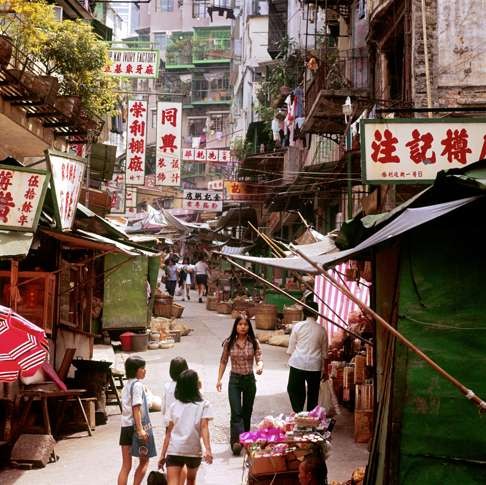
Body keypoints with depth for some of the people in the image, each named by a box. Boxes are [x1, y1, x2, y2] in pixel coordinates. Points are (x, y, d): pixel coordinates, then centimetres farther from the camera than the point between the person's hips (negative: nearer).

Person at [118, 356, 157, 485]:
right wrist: (140, 429, -21)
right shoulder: (137, 384, -11)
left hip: (125, 427, 8)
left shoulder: (127, 385, 15)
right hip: (136, 426, -8)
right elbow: (136, 408, -17)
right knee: (144, 461, 8)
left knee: (126, 466, 6)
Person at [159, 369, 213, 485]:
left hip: (173, 451, 0)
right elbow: (204, 428, -11)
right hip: (194, 451, 0)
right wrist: (208, 449, -19)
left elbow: (169, 432, 7)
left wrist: (163, 455, 10)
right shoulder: (203, 405, 2)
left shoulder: (174, 405, 8)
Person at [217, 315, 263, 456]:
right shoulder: (229, 342, -2)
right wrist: (219, 379, 1)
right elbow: (223, 362, 5)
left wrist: (260, 366, -32)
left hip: (249, 379, 1)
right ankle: (237, 441, -18)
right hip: (234, 380, -1)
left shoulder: (254, 342, -4)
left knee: (247, 412, 12)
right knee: (236, 412, -12)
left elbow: (259, 359, -8)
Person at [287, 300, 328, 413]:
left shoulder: (297, 326, -3)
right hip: (315, 365, 1)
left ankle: (298, 412, -2)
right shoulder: (321, 330, 0)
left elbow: (291, 346, 0)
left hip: (298, 364, -1)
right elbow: (324, 352, 7)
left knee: (293, 389, 11)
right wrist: (324, 369, 17)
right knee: (313, 393, 11)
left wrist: (292, 358, 15)